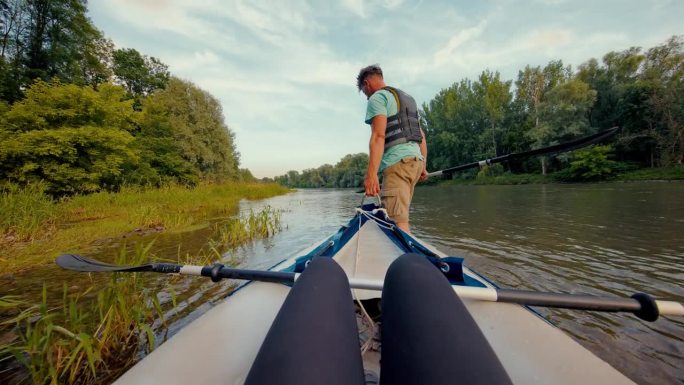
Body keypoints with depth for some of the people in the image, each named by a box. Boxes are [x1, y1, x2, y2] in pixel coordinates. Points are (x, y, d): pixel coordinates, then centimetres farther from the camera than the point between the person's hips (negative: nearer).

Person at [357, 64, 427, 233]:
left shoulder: (377, 98, 0)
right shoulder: (407, 98, 27)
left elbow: (378, 136, -16)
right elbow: (421, 135, 24)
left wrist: (371, 174, -22)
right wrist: (423, 166, 26)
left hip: (398, 162, -9)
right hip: (416, 160, 9)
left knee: (397, 221, -13)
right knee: (400, 217, 14)